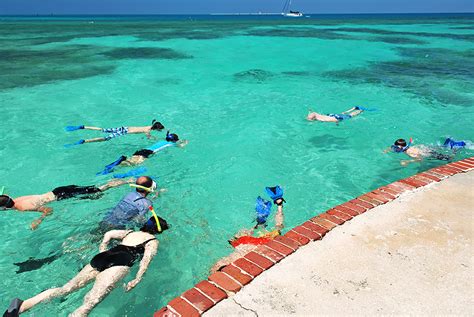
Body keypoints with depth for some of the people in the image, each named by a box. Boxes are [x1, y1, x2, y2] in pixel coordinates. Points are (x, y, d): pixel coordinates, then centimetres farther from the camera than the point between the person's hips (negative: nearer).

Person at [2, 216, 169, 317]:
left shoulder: (130, 232, 33)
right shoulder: (153, 241, 15)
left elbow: (109, 234, 31)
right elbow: (146, 258, -3)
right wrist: (137, 280, -6)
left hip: (102, 257, 7)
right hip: (120, 264, -6)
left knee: (65, 288, -1)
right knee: (89, 303, -22)